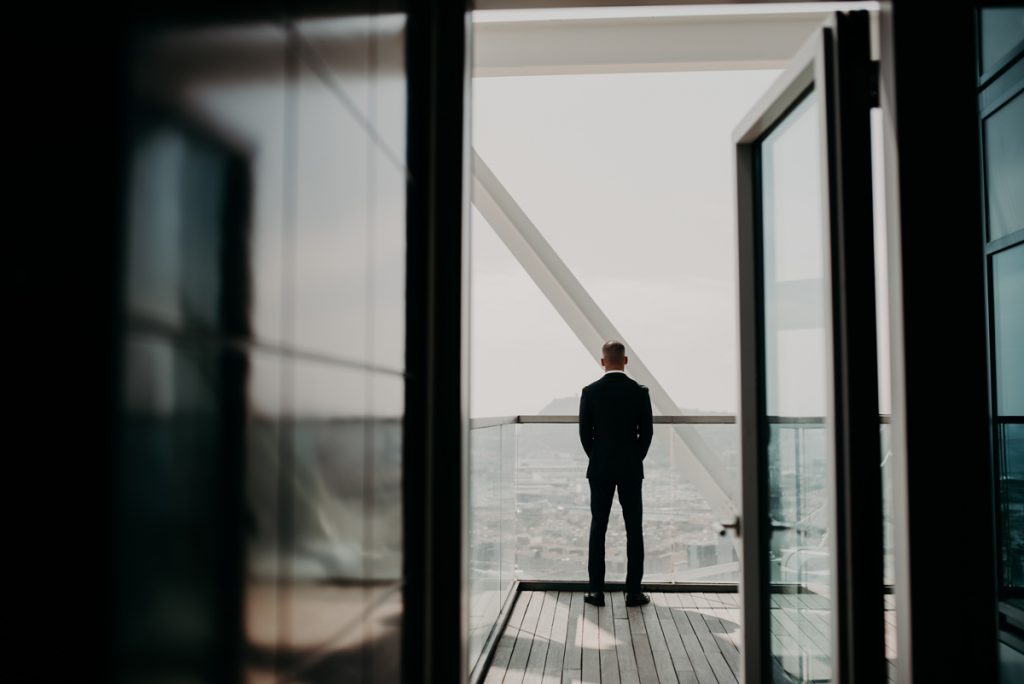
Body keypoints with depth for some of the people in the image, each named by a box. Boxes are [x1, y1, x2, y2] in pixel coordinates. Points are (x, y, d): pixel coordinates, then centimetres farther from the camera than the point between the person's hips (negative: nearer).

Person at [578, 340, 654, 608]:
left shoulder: (590, 391, -4)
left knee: (598, 528, 6)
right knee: (634, 529, 6)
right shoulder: (640, 391, -4)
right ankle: (633, 591, 7)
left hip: (600, 468, 0)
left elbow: (584, 432, -1)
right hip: (631, 469, 0)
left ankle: (596, 590, 7)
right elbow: (647, 431, -1)